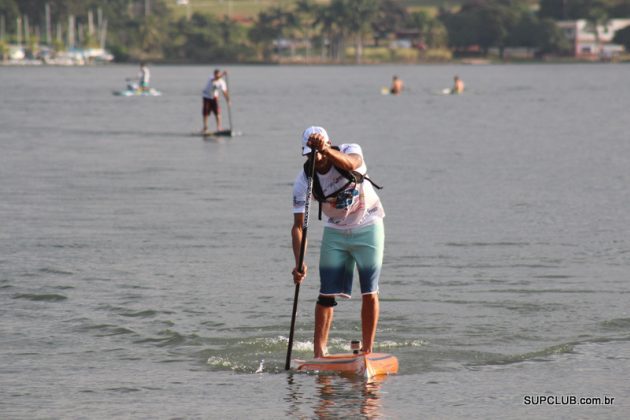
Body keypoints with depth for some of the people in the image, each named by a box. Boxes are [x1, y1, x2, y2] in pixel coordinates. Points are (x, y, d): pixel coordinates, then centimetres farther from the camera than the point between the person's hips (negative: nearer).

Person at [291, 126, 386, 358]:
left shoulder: (350, 150, -19)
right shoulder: (304, 180, -16)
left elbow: (350, 164, -45)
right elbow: (298, 225, -19)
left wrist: (325, 150, -64)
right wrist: (299, 263, -32)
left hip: (368, 228, -1)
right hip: (335, 232, 1)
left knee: (369, 293, -3)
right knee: (327, 294, -8)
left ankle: (368, 352, 3)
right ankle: (319, 353, -8)